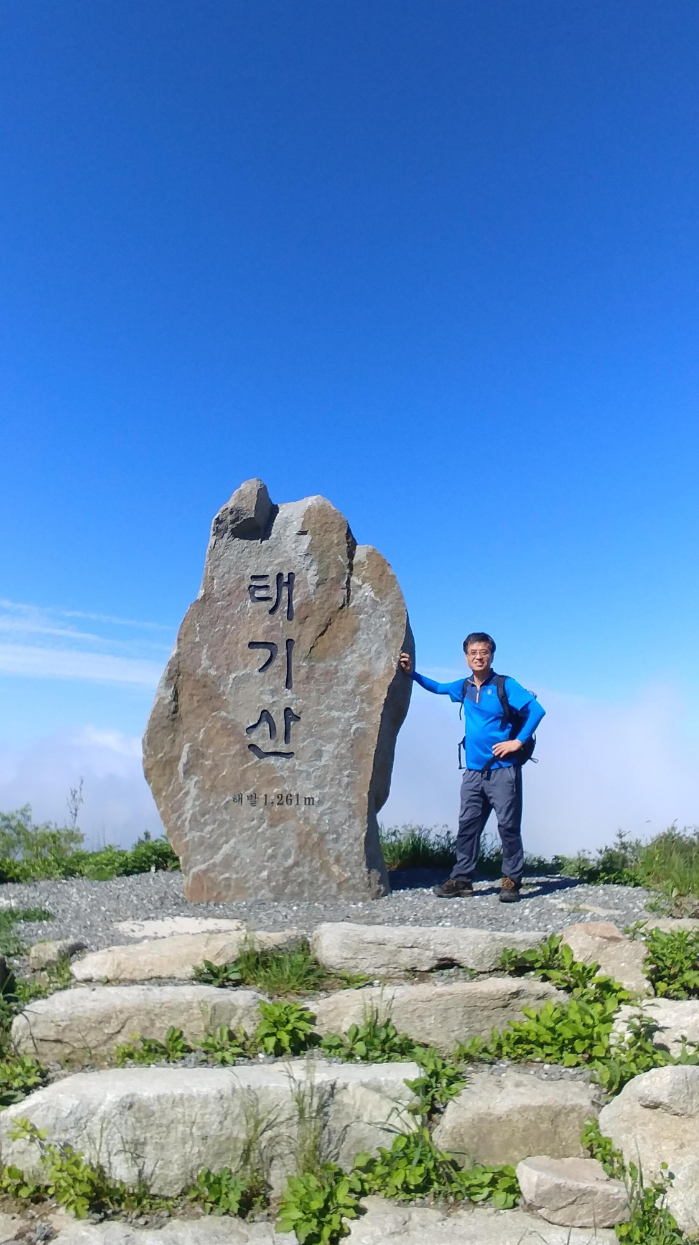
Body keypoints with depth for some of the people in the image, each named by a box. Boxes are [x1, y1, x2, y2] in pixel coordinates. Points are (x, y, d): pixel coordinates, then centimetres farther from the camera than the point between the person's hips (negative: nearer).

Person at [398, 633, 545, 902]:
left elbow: (537, 710, -13)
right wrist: (412, 673, 18)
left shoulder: (505, 685, -7)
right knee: (468, 825, 7)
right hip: (473, 771, 5)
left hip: (503, 770, -5)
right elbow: (438, 688, 29)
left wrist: (518, 741, -15)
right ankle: (462, 879, 14)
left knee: (508, 826, -1)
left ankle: (512, 880, 10)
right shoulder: (464, 687, 10)